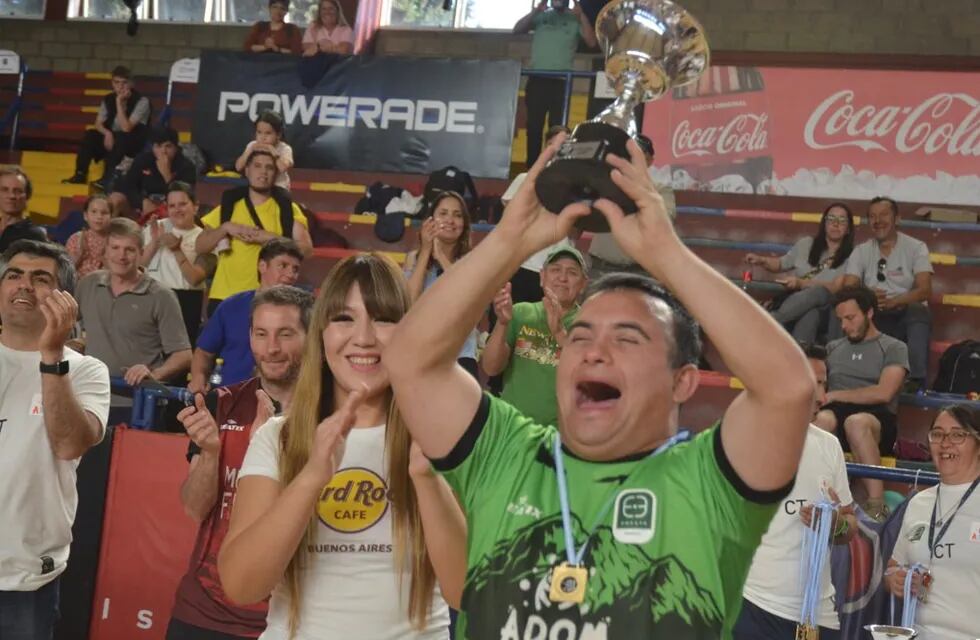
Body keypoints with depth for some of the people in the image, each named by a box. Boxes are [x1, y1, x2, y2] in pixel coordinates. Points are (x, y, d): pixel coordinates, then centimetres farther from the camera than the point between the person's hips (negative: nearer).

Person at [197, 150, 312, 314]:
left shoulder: (287, 209, 6)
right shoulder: (228, 208, 11)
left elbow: (306, 248, -5)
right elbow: (200, 247, 8)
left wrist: (269, 237, -16)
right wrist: (225, 228, -8)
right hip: (224, 296, 2)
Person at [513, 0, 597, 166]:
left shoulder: (575, 20, 7)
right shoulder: (540, 16, 11)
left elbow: (592, 42, -4)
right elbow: (517, 30, 2)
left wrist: (581, 16, -10)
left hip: (561, 82, -2)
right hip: (537, 80, 2)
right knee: (534, 126, 3)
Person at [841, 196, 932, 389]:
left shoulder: (916, 247, 1)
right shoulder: (861, 251, 9)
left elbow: (924, 290, -11)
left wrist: (893, 301, -30)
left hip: (907, 315, -1)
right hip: (874, 317, 2)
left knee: (917, 309, -36)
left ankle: (916, 380, -38)